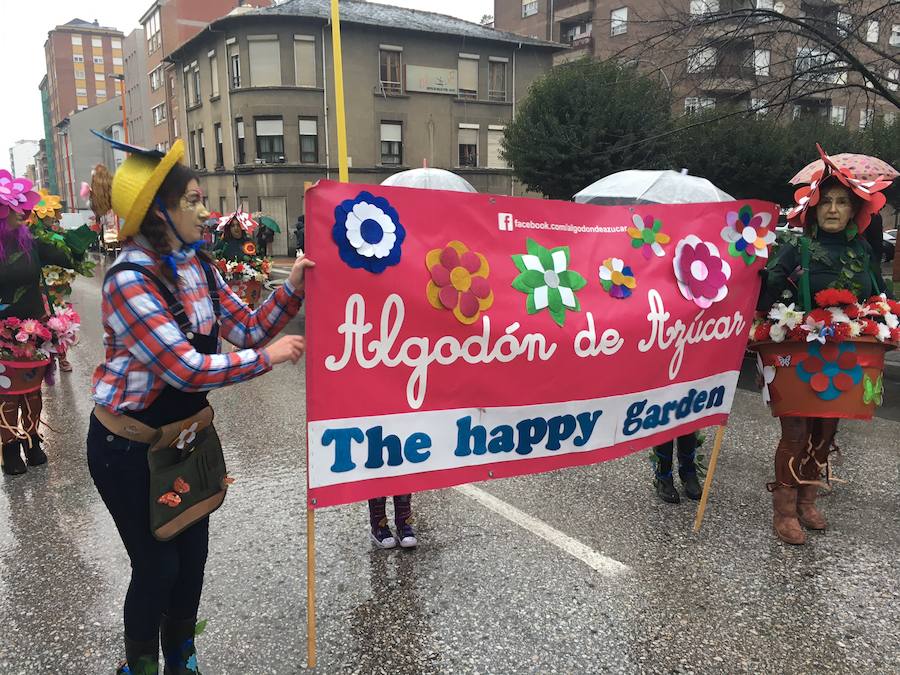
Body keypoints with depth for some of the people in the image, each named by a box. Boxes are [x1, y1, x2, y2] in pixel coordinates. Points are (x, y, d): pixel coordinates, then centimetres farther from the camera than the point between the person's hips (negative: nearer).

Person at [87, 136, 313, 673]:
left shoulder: (198, 266, -1)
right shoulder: (130, 281, -25)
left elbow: (248, 329, 0)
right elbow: (189, 370, -31)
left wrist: (293, 287, -13)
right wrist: (269, 357, -23)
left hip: (187, 436, 7)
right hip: (128, 447, -7)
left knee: (192, 556, 15)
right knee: (157, 565, 6)